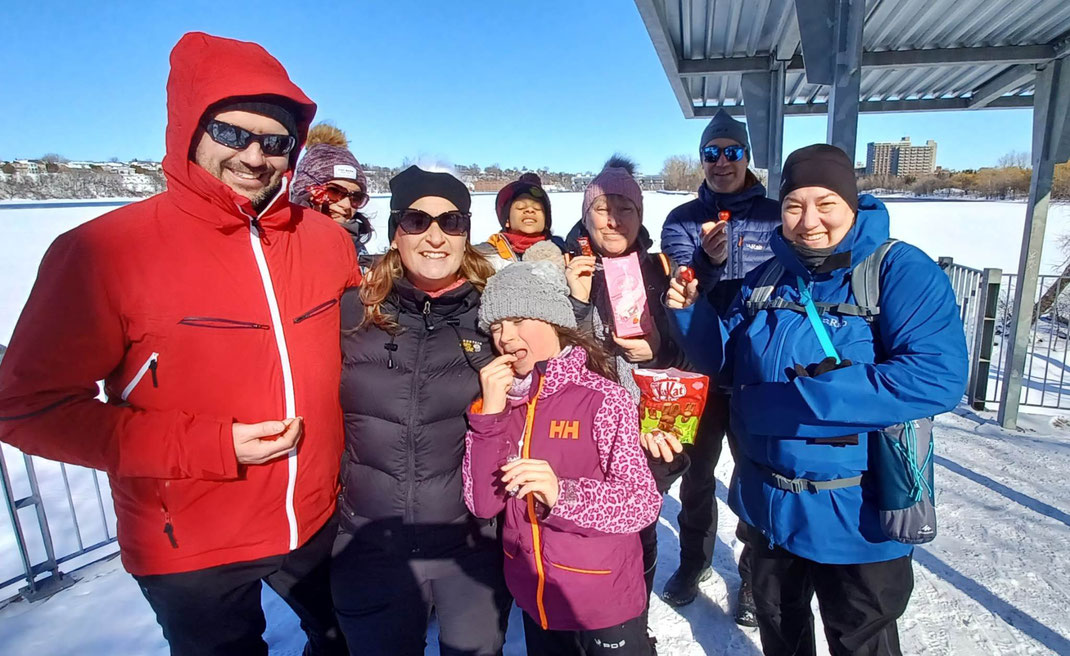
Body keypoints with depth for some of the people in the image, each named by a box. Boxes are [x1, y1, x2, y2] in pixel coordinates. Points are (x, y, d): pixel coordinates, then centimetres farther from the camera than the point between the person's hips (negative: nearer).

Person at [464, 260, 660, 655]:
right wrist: (490, 413, -20)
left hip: (605, 605, -4)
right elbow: (482, 503, -9)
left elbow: (644, 502, -20)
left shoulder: (603, 399, -18)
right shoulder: (502, 402, -3)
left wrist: (562, 494, -35)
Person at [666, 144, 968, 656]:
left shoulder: (902, 270, -16)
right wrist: (693, 311, -10)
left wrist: (798, 400, -30)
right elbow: (728, 361, 7)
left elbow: (939, 377, -29)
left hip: (854, 514, -5)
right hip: (767, 501, 5)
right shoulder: (766, 279, 1)